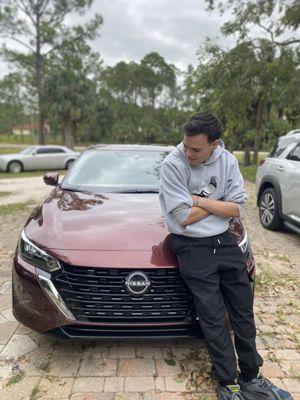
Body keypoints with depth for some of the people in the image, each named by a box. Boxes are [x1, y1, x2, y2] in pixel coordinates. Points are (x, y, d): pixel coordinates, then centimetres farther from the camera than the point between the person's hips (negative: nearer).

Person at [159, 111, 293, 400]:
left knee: (244, 311, 13)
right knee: (214, 318, 2)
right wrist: (217, 202, -8)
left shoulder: (227, 161, -1)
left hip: (225, 242, 5)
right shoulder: (172, 165, -14)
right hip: (192, 248, -5)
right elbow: (185, 218, -17)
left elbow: (236, 209, -6)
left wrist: (199, 200, -14)